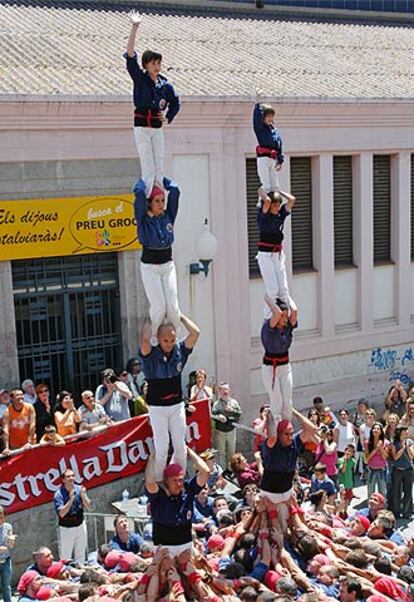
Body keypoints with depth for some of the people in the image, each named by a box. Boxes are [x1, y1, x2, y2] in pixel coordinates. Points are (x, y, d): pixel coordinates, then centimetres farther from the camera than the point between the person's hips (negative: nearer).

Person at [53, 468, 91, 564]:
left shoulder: (79, 489, -5)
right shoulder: (59, 494, -17)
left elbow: (88, 507, -7)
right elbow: (61, 513, -25)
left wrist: (83, 495, -25)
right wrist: (71, 499, -34)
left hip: (80, 526, 5)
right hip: (66, 528, -4)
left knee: (80, 554, 18)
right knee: (65, 557, 1)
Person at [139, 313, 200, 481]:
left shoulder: (180, 351, -4)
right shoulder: (150, 355, -14)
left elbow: (195, 332, -14)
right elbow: (145, 339, -36)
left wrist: (180, 316, -7)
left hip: (177, 405, 4)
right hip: (157, 407, -4)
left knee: (180, 445, 10)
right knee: (161, 447, -2)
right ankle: (158, 482, 10)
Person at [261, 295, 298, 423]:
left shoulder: (288, 326, -3)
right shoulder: (268, 327, -18)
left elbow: (294, 310, -21)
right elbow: (278, 313, -36)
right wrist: (268, 299, -21)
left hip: (285, 367, 5)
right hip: (270, 368, -5)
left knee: (288, 402, 5)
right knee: (277, 403, -5)